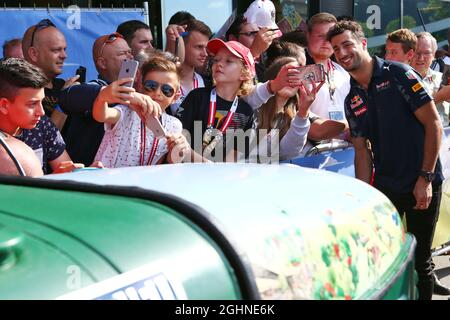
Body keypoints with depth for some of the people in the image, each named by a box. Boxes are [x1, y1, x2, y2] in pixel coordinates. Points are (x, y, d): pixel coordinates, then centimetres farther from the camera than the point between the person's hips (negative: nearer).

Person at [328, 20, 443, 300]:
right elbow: (363, 152, 10)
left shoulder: (398, 74, -9)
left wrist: (425, 178, -15)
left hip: (423, 184, -5)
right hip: (385, 186, 5)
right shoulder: (352, 101, 9)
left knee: (419, 260, 4)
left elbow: (433, 124, -11)